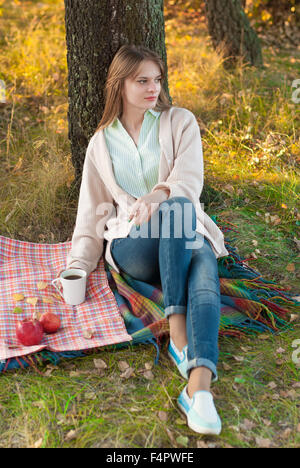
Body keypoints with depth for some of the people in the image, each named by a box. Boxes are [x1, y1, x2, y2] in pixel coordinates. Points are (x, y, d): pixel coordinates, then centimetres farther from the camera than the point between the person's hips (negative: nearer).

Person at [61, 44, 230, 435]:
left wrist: (159, 194, -30)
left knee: (205, 276, -36)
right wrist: (78, 265, 3)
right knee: (176, 210, -36)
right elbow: (93, 210, 15)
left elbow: (189, 179, -6)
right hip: (132, 245, 0)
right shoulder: (101, 141, 16)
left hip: (187, 238, 1)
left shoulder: (180, 122, 11)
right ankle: (180, 336, -41)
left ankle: (199, 385, -51)